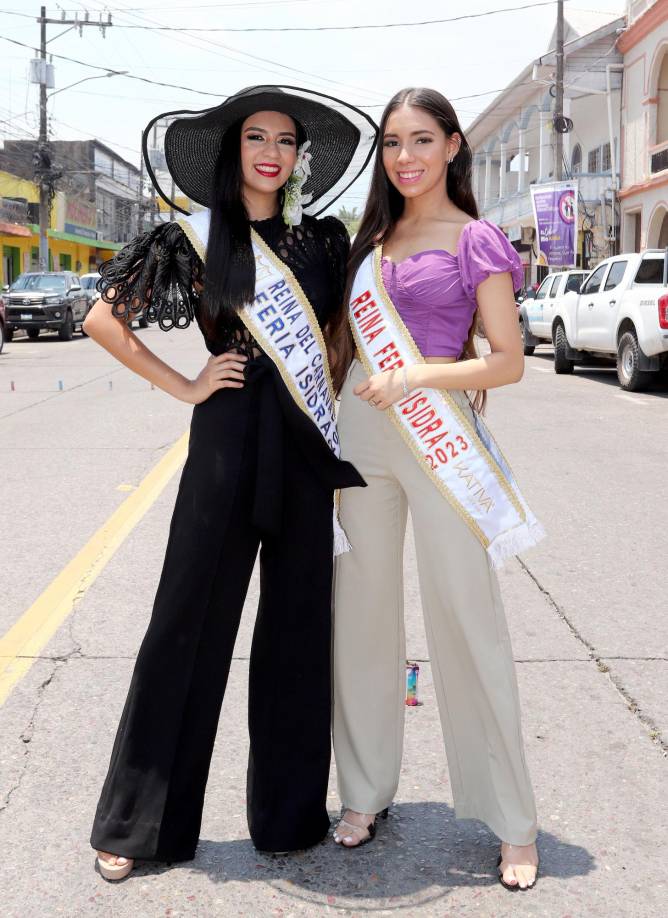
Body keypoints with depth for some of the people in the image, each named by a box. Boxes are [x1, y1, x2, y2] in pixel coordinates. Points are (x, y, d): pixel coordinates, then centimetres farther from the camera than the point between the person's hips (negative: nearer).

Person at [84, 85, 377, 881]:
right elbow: (103, 319, 0)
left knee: (299, 623, 9)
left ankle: (289, 809, 24)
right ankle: (139, 820, 17)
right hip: (228, 437, -3)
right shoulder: (195, 237, 0)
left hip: (310, 444, 4)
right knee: (191, 619, 3)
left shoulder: (323, 239, 10)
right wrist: (182, 388, -4)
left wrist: (338, 374, 5)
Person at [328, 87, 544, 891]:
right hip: (360, 437, 5)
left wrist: (415, 374, -17)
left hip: (438, 439, -5)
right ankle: (366, 791, 24)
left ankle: (513, 823, 10)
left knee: (467, 621, -2)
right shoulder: (371, 239, 14)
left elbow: (508, 361, -6)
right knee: (362, 614, 9)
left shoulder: (475, 241, 0)